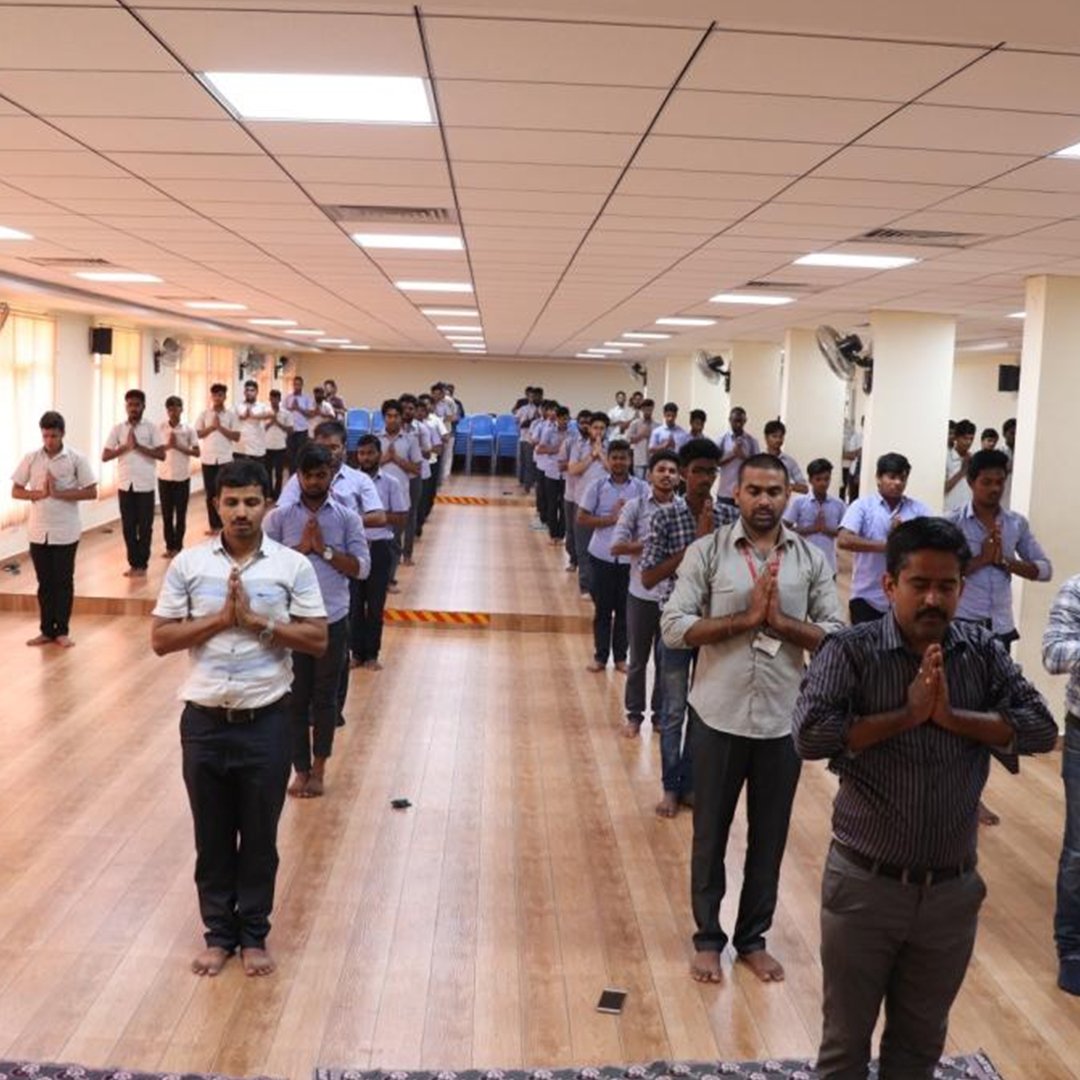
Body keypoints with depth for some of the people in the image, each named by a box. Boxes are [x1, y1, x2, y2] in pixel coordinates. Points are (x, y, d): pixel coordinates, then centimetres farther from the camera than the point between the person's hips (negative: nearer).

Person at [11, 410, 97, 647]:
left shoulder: (76, 459, -5)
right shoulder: (31, 458, 2)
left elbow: (91, 492, -8)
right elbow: (15, 491, 5)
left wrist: (59, 493, -16)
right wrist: (38, 494, -13)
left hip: (65, 532, -2)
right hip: (37, 531, 2)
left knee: (64, 581, 5)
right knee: (44, 582, 9)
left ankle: (62, 631, 14)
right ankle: (47, 630, 18)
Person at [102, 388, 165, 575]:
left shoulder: (150, 428, -1)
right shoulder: (118, 429, 5)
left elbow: (161, 455, -8)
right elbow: (105, 456, 1)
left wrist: (139, 446, -16)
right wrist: (125, 447, -12)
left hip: (145, 485, -2)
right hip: (125, 485, 2)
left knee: (145, 526, 3)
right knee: (128, 526, 7)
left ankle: (142, 564, 13)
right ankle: (133, 563, 17)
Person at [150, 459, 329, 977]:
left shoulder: (294, 566, -5)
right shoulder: (188, 564, -2)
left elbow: (317, 640, -6)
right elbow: (160, 639, -3)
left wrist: (258, 621, -17)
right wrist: (220, 619, -15)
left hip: (265, 721, -1)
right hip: (204, 721, 1)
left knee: (259, 836, 12)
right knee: (212, 836, 14)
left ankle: (253, 934, 30)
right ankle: (218, 932, 32)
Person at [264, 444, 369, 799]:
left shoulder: (348, 517, 1)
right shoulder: (279, 517, 1)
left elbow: (362, 567, -4)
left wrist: (325, 549, -14)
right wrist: (300, 548, -13)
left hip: (332, 620, 0)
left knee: (325, 698, 10)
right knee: (295, 698, 8)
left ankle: (318, 768, 24)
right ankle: (301, 769, 22)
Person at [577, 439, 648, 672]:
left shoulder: (641, 488, -2)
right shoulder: (597, 486, -3)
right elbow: (582, 518, -5)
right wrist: (611, 519, -14)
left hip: (630, 557, 0)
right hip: (602, 555, 0)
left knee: (625, 609, 8)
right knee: (602, 608, 8)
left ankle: (620, 657, 20)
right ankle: (600, 656, 19)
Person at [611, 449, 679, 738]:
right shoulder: (635, 507, -5)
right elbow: (617, 546, -12)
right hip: (641, 593, -1)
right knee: (638, 659, 11)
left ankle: (660, 714, 27)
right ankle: (634, 715, 25)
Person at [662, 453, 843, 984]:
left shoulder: (811, 559, 1)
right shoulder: (707, 552, -5)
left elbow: (836, 637, -2)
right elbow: (674, 628, -12)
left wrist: (780, 621, -17)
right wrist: (746, 619, -19)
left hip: (783, 720, 2)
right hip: (719, 716, -2)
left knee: (769, 836, 14)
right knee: (711, 833, 12)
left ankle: (753, 938, 32)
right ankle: (708, 938, 30)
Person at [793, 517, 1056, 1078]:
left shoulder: (984, 653, 0)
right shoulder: (849, 651, -12)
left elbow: (1042, 727, -8)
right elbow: (810, 735, -24)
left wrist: (951, 716, -18)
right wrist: (906, 714, -21)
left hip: (953, 890, 3)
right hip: (865, 885, -3)